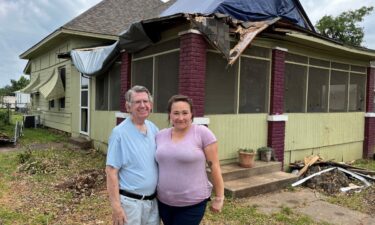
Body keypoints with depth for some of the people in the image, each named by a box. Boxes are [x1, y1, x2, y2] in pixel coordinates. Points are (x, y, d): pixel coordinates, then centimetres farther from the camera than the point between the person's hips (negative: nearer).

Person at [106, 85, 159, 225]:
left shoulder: (154, 129, 3)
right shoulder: (120, 132, -13)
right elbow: (111, 171, -13)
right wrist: (116, 206, -16)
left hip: (153, 200, 6)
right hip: (130, 201, -5)